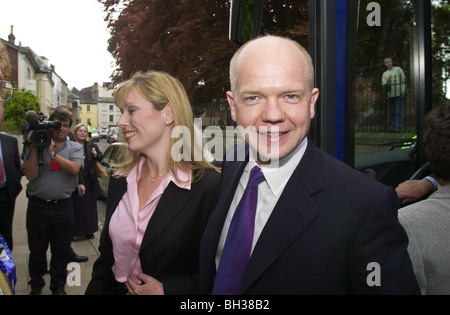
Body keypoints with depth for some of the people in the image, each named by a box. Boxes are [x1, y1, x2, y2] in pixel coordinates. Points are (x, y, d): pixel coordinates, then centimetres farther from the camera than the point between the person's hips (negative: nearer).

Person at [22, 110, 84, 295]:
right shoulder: (36, 146, 3)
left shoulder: (75, 148, 5)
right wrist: (34, 148, -12)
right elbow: (30, 175, -8)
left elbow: (74, 168, -14)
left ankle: (58, 286, 28)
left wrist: (53, 153, -18)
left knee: (61, 250, 10)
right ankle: (36, 285, 33)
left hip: (63, 206, 0)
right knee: (37, 249, 13)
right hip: (38, 205, 0)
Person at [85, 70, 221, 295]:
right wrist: (95, 289, -5)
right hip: (115, 289, 5)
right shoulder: (119, 180, -1)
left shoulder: (210, 186, -21)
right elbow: (106, 256, 7)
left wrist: (166, 290, -22)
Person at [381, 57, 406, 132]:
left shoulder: (398, 69, 6)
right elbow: (383, 84, 10)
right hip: (390, 95, 4)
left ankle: (398, 128, -9)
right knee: (392, 112, 7)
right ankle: (393, 127, 15)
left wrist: (403, 91, -6)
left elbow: (403, 80, 2)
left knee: (398, 111, -8)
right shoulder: (384, 73, 17)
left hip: (399, 94, -4)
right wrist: (387, 80, -11)